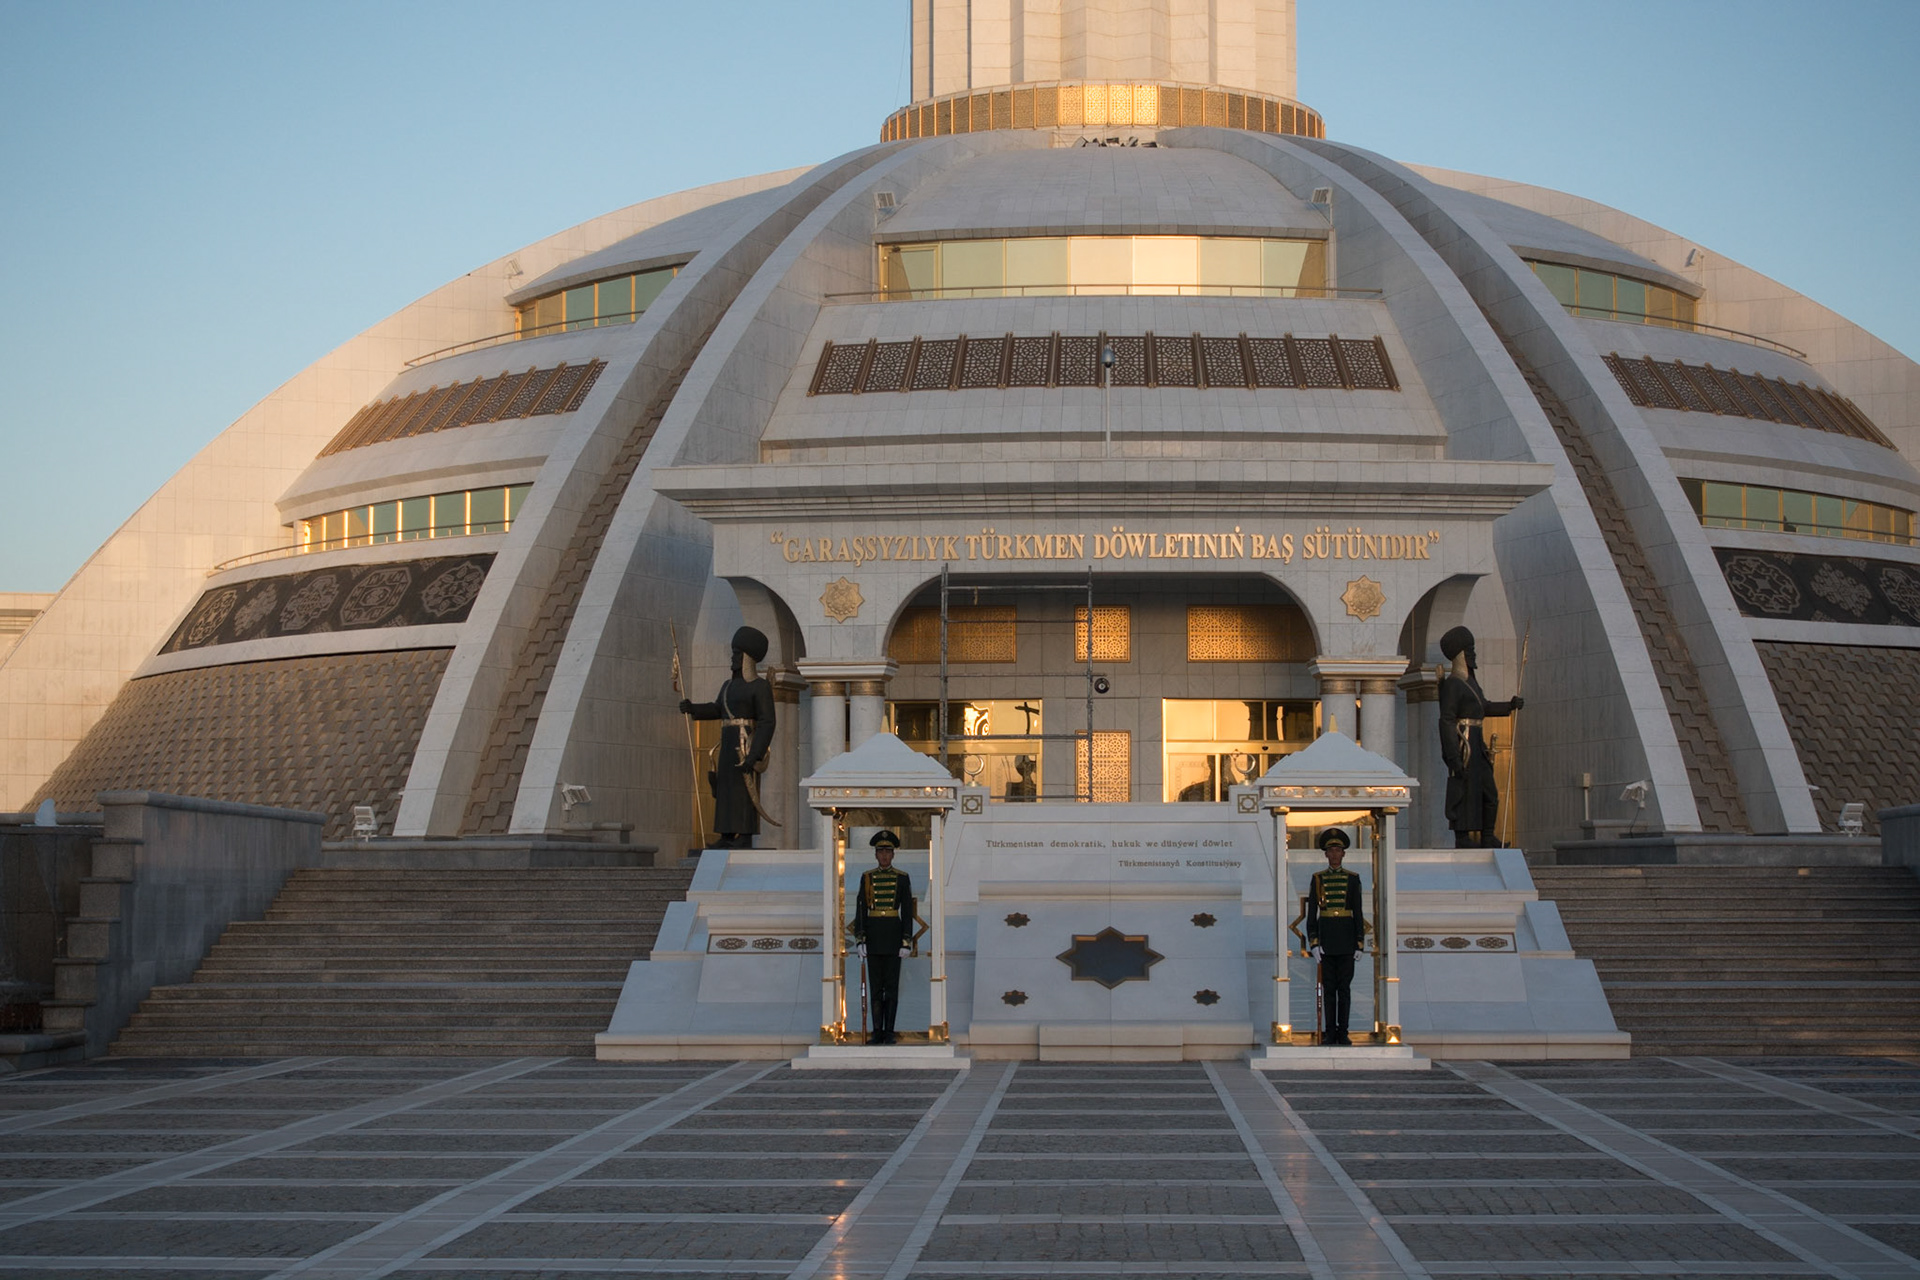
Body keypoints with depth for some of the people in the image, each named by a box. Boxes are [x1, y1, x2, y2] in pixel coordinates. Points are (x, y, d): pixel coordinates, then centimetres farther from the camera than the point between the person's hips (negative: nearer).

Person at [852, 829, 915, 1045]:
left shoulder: (902, 878, 3)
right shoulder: (866, 878, 7)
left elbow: (907, 912, 1)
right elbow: (860, 910, 4)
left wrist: (906, 942, -6)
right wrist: (860, 940, -4)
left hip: (893, 934, -2)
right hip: (873, 935, 2)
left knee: (892, 986, -1)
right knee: (875, 986, 4)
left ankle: (889, 1032, 3)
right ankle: (877, 1032, 7)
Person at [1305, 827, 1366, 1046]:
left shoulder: (1352, 879, 6)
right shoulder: (1318, 879, 6)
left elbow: (1358, 913, 5)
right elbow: (1311, 913, 4)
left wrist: (1359, 943, -1)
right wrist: (1313, 942, -5)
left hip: (1346, 938, 0)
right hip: (1326, 936, 0)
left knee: (1345, 987, 1)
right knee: (1328, 987, 2)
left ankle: (1343, 1034, 5)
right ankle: (1331, 1034, 5)